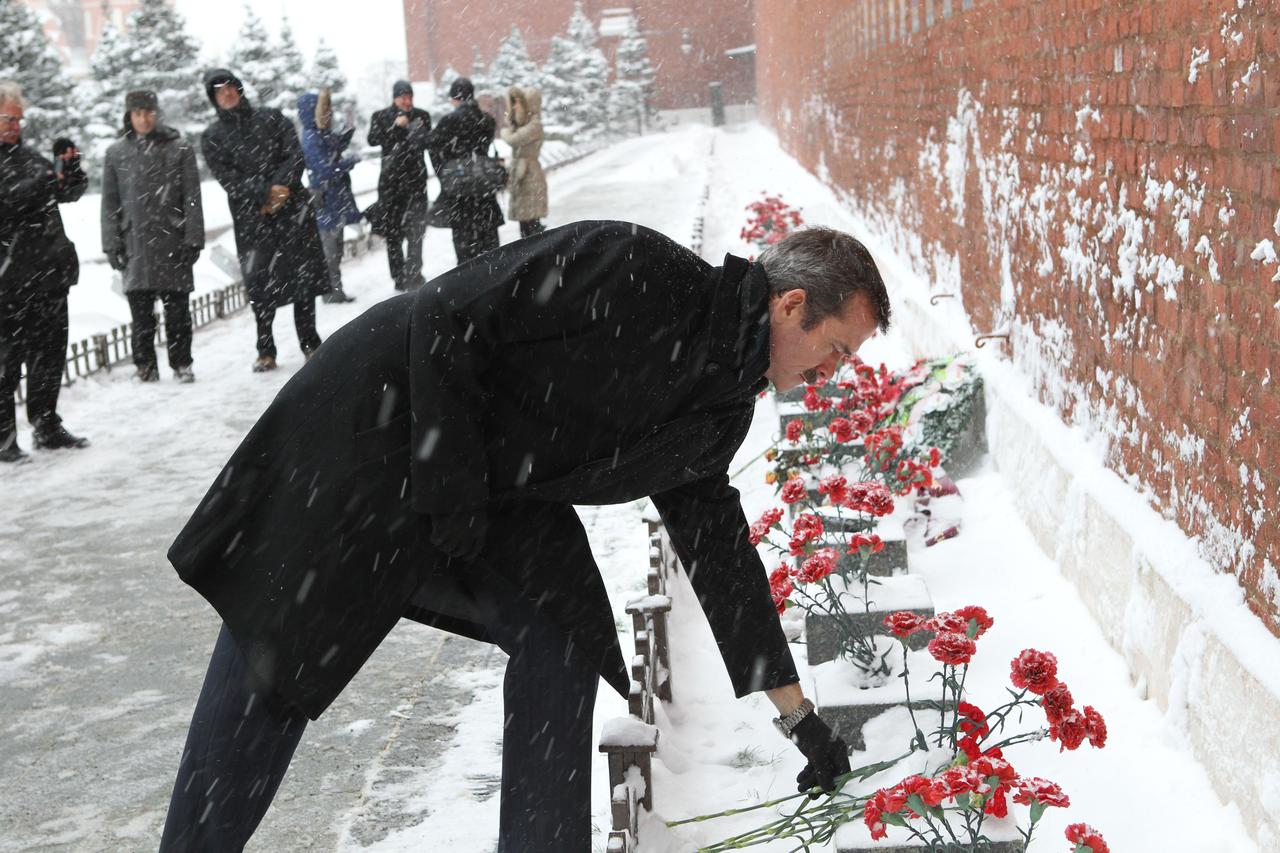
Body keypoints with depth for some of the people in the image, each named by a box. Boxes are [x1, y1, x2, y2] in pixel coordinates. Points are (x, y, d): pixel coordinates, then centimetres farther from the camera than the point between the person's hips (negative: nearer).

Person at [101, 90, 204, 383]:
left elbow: (192, 198, 1)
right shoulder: (116, 153, 8)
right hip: (135, 245, 1)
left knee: (177, 309, 3)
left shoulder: (179, 149, 3)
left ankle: (181, 364, 13)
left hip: (172, 243, -1)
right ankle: (145, 367, 9)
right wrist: (112, 244, 2)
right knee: (141, 311, 2)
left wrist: (193, 239, -5)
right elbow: (110, 203, 9)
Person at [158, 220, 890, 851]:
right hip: (374, 422, -7)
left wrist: (797, 710, 16)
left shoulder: (721, 413, 2)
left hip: (487, 480, 8)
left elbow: (718, 544, 13)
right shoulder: (633, 270, -24)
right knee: (276, 647, -3)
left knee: (563, 637, -4)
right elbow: (445, 318, -23)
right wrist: (455, 492, -22)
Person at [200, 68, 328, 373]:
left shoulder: (271, 118, 12)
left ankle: (310, 344, 12)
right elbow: (227, 177, -4)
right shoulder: (212, 137, 8)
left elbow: (295, 154, 2)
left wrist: (280, 187, -14)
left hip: (291, 207, 1)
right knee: (260, 283, -4)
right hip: (251, 217, -1)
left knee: (304, 273, 0)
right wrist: (265, 193, -16)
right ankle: (265, 351, 7)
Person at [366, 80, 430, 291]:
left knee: (415, 229, -10)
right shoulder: (381, 117, 6)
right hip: (391, 178, 1)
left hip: (415, 178, -1)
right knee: (392, 229, 4)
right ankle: (399, 276, 11)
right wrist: (396, 127, -15)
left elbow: (426, 143, 8)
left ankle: (413, 274, -10)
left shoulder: (422, 116, 8)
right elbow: (373, 139, -8)